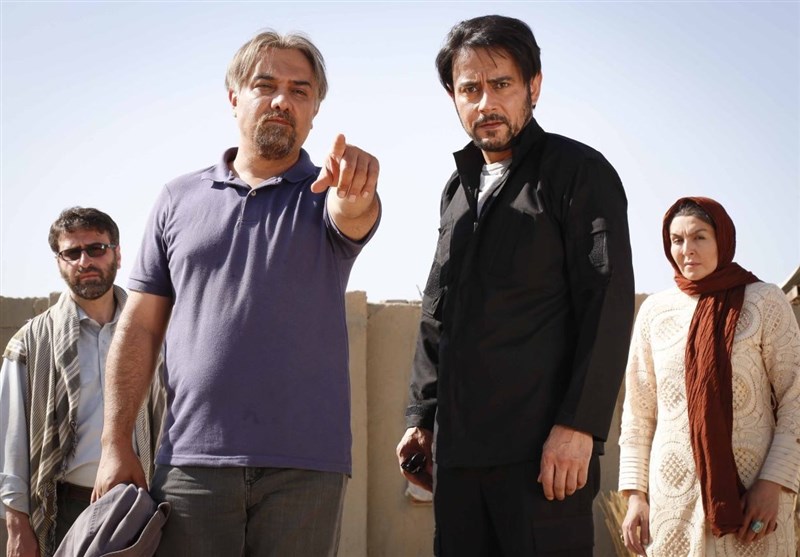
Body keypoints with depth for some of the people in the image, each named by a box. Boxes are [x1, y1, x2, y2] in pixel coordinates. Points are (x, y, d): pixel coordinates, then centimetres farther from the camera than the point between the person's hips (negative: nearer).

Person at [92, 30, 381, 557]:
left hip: (307, 462, -1)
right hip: (192, 459, 1)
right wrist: (116, 444, 1)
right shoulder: (180, 199, 10)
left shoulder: (327, 193, 6)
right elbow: (139, 329, 9)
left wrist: (355, 190, -44)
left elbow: (351, 214, -20)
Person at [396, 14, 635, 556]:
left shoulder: (578, 171, -1)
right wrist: (421, 416, 16)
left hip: (544, 449, -6)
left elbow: (608, 304, -10)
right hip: (457, 450, 6)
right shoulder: (458, 189, 20)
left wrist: (578, 425, -17)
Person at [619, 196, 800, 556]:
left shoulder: (764, 303, -2)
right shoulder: (655, 310, 6)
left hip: (751, 493, -2)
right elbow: (639, 412, 9)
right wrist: (635, 493, 3)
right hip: (673, 498, 2)